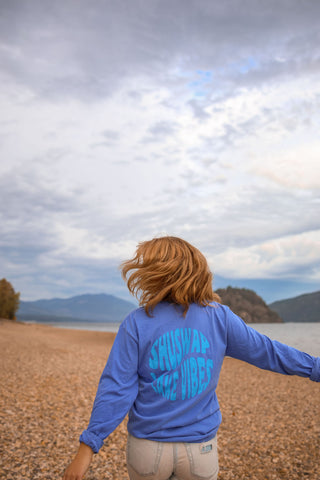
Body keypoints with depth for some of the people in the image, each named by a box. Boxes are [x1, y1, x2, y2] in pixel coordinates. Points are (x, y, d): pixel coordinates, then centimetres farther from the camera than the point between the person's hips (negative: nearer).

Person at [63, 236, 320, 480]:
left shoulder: (137, 323, -12)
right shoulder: (220, 317, -7)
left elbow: (116, 389, -13)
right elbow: (266, 350, 1)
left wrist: (88, 447, -7)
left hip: (148, 446, 0)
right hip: (201, 448, 1)